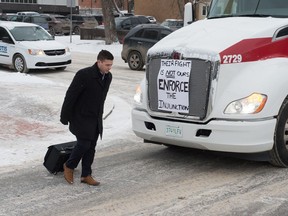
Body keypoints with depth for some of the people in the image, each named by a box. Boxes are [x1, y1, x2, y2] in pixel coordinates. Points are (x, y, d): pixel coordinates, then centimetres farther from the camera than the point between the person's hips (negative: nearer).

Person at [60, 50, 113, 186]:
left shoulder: (108, 76, 0)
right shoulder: (84, 75, -21)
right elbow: (70, 95, -16)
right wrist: (65, 117, -12)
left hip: (96, 118, 6)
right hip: (81, 117, -6)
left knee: (91, 147, 8)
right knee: (83, 144, -7)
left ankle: (86, 175, 18)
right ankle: (69, 166, 17)